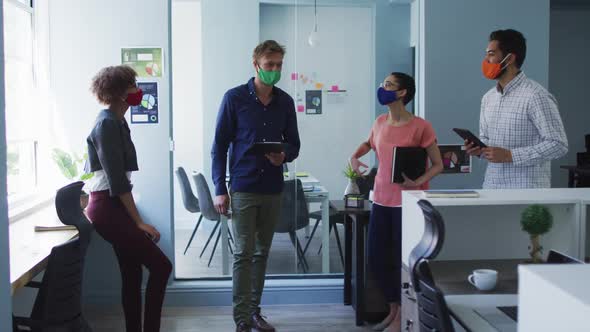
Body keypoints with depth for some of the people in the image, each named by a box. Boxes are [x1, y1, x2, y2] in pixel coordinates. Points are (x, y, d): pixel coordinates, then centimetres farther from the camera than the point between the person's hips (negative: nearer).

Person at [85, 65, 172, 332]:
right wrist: (138, 221, -19)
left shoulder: (115, 121, 14)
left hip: (112, 206, 10)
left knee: (132, 275, 10)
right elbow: (117, 178, -20)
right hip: (109, 208, -10)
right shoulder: (108, 123, -15)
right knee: (161, 266, -9)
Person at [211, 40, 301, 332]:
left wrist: (284, 156, -12)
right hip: (243, 188, -4)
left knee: (262, 253, 11)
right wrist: (220, 189, -8)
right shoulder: (235, 98, -4)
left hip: (273, 189, 4)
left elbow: (293, 143, 12)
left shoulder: (285, 102, 6)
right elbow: (219, 146, -3)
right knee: (244, 254, -4)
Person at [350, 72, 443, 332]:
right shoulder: (380, 123, 6)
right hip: (381, 200, 6)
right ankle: (393, 309, 29)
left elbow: (438, 164, -6)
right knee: (376, 259, 11)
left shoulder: (420, 127, -12)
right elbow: (368, 143, 28)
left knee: (403, 260, 2)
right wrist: (354, 156, 8)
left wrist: (418, 182, -23)